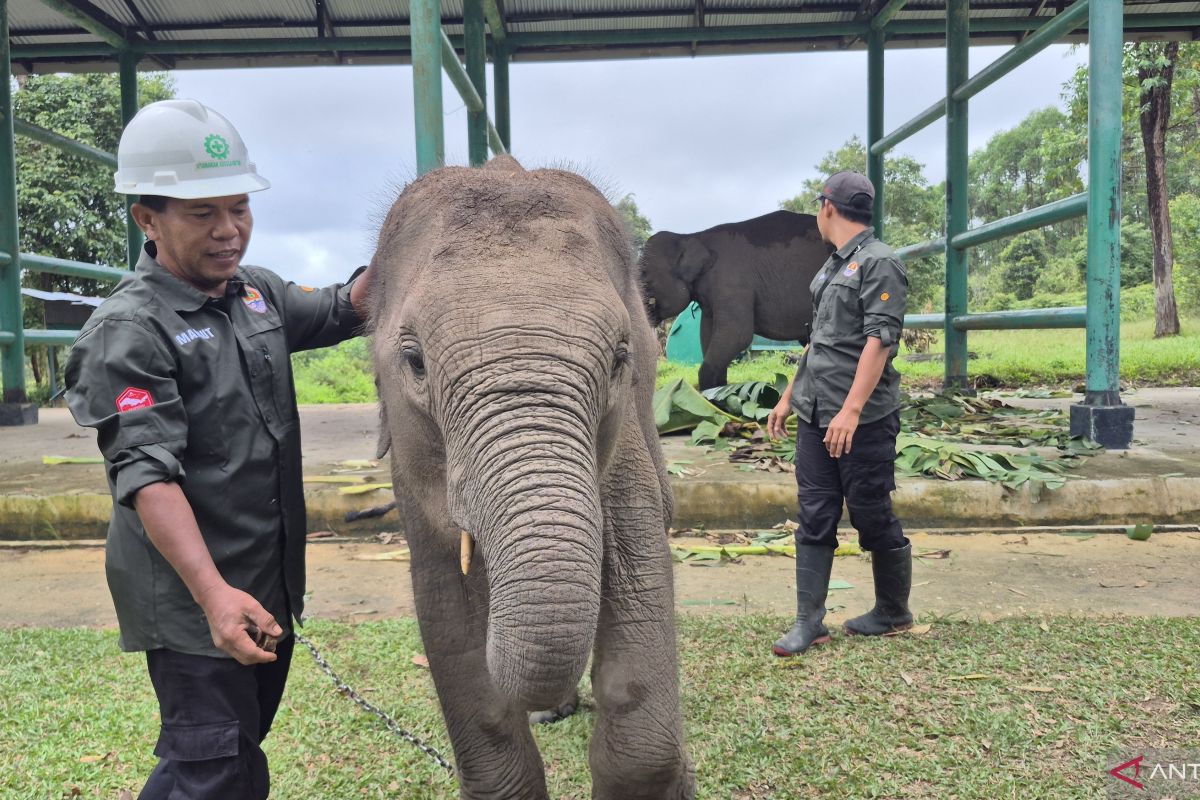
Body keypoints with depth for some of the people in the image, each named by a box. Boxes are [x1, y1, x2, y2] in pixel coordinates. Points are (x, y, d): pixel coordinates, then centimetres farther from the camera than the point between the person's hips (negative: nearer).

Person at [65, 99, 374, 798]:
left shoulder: (259, 292, 6)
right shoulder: (130, 329, -17)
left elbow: (342, 312, 19)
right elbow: (145, 472, -25)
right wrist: (214, 594, -35)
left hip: (270, 585, 8)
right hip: (191, 598, -8)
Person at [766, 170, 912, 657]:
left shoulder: (879, 263, -9)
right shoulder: (832, 266, 18)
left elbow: (880, 341, -18)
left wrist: (851, 409, -25)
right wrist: (789, 397, 21)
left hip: (862, 421, -8)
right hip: (815, 417, 8)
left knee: (873, 518, 4)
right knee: (815, 519, 5)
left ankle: (893, 613, 24)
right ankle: (809, 621, 10)